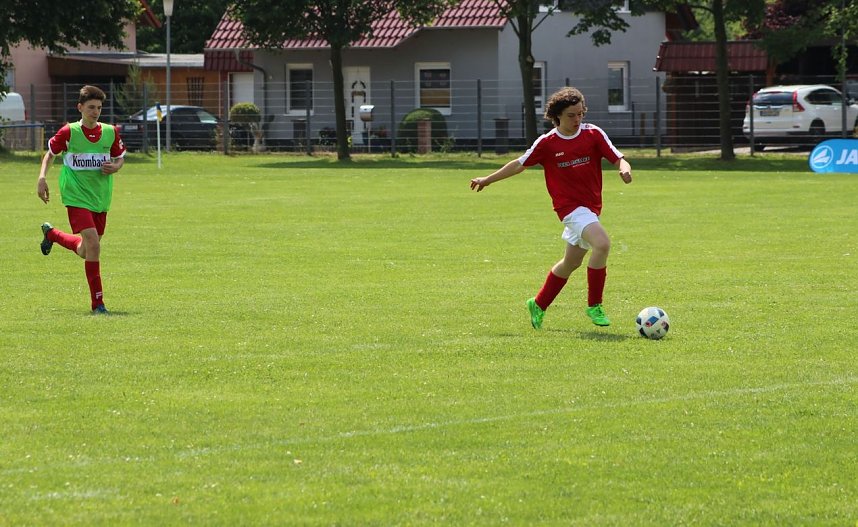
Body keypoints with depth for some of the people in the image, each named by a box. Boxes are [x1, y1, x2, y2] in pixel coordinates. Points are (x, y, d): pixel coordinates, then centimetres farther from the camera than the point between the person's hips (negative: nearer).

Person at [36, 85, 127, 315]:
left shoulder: (110, 132, 2)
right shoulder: (69, 132, -7)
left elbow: (120, 156, 17)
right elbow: (50, 153, 7)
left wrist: (115, 167, -6)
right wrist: (42, 178, -6)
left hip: (101, 197, 5)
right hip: (77, 196, -5)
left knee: (84, 251, 14)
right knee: (92, 244, -20)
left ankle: (51, 234, 46)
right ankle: (97, 302, -12)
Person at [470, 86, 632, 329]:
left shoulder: (593, 134, 0)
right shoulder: (547, 143, -4)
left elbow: (618, 159, -2)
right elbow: (520, 164, 10)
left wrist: (624, 168, -27)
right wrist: (488, 180, 17)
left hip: (591, 206, 5)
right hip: (570, 206, -5)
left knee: (571, 262, 16)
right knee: (602, 244, -26)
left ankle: (538, 305, 37)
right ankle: (594, 306, -17)